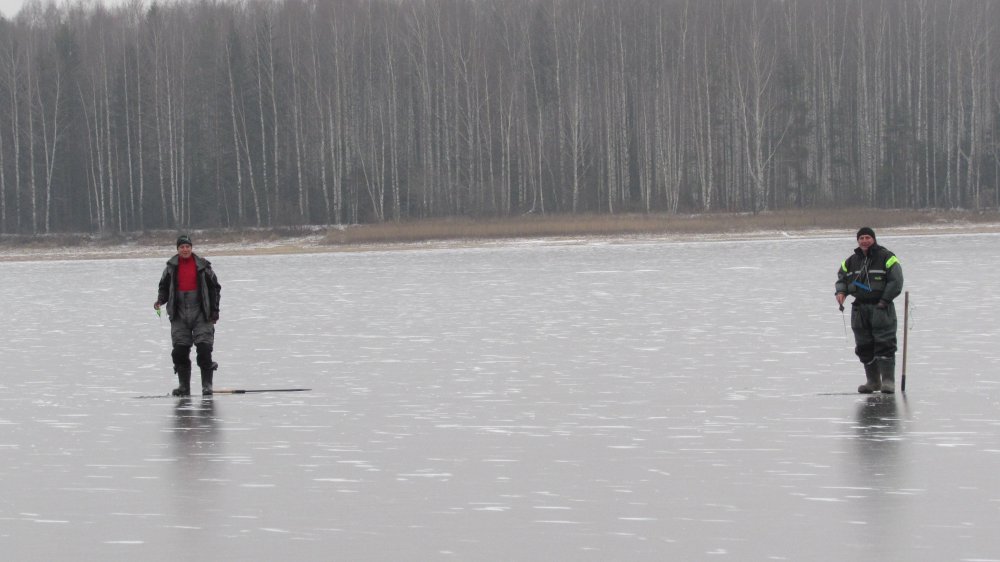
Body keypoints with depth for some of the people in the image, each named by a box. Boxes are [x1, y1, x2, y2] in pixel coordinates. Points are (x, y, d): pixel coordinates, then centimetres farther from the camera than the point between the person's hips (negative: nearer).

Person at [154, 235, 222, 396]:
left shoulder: (202, 266, 2)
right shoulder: (171, 267, 7)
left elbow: (215, 288, 7)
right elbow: (164, 287, 14)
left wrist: (214, 310, 2)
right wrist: (160, 300, -7)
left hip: (201, 314, -2)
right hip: (179, 315, 2)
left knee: (204, 349, -10)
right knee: (179, 352, -1)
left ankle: (207, 385, -5)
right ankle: (184, 386, 8)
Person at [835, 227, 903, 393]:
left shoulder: (886, 258, -5)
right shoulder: (852, 261, 12)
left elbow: (895, 282, -9)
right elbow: (842, 278, 23)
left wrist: (884, 301, -14)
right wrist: (841, 292, 2)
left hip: (881, 308, -5)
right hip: (859, 309, 5)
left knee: (884, 345, -10)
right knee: (864, 347, 6)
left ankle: (888, 380, -9)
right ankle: (873, 381, 15)